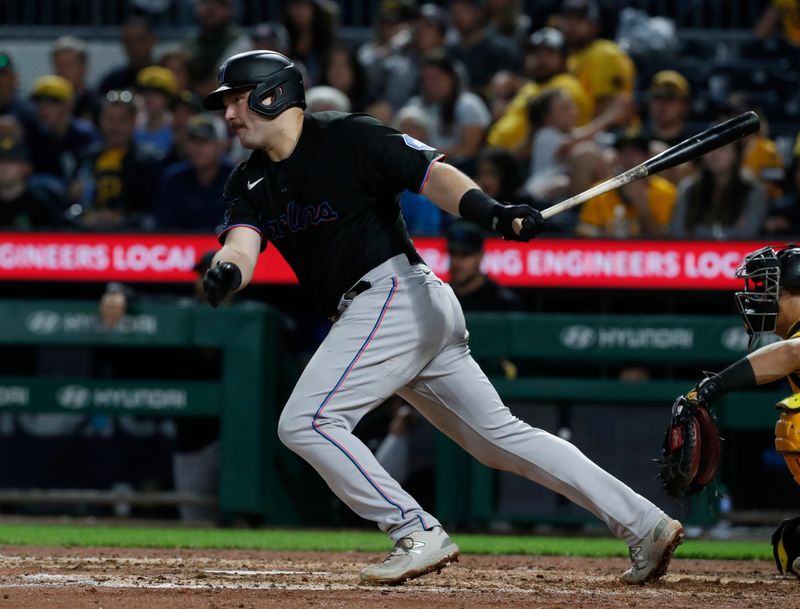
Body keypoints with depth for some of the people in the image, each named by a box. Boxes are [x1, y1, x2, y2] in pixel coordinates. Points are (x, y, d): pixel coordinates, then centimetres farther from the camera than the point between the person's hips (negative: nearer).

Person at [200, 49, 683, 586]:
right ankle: (644, 525, 9)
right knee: (499, 435, 9)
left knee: (305, 422, -15)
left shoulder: (348, 139, -7)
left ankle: (418, 535, -13)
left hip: (396, 293, -8)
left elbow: (432, 173, -17)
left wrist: (491, 212, -36)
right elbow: (242, 243, -3)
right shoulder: (250, 182, 14)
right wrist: (225, 273, -29)